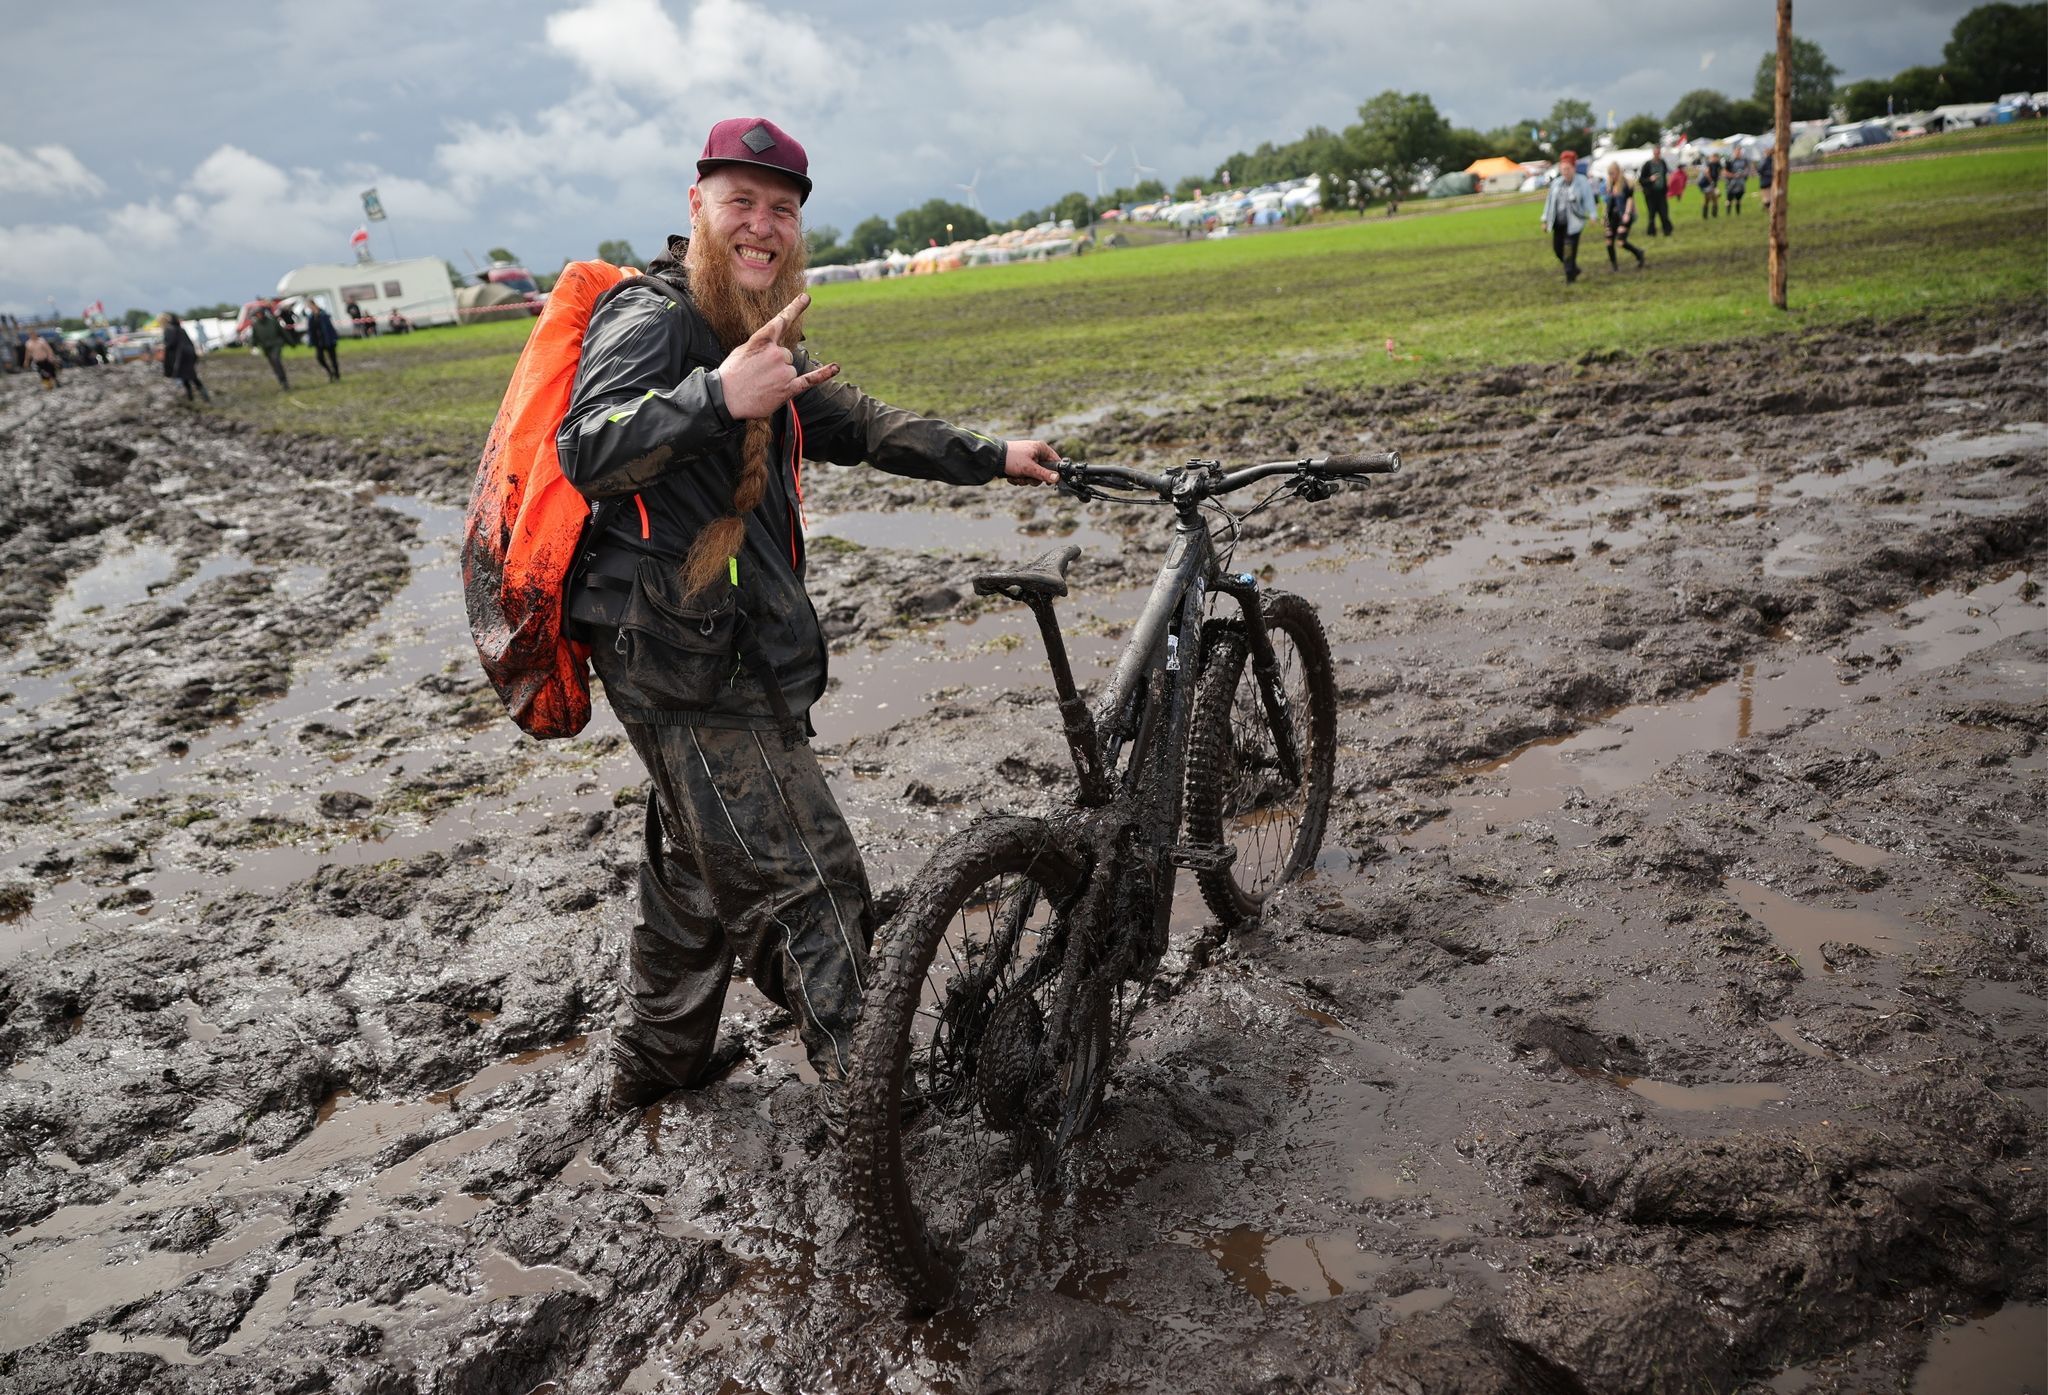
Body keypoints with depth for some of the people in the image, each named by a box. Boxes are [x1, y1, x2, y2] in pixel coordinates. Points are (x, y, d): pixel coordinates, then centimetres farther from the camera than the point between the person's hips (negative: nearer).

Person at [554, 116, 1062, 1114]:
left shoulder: (753, 334, 19)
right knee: (803, 881, -9)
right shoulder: (653, 318, -13)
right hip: (686, 658, -11)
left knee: (701, 867, 23)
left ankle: (654, 1059, 41)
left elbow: (855, 425, 24)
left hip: (730, 649, 11)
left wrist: (989, 458, 21)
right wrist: (717, 397, -45)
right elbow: (586, 452, -29)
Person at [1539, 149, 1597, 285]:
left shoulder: (1582, 182, -5)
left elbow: (1588, 199, -8)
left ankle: (1569, 276, 3)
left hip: (1573, 222, -6)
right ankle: (1573, 269, 30)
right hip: (1558, 222, 6)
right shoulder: (1556, 183, 8)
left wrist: (1592, 216, -15)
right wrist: (1545, 219, 12)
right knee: (1557, 248, 9)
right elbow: (1550, 201, 12)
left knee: (1570, 249, -8)